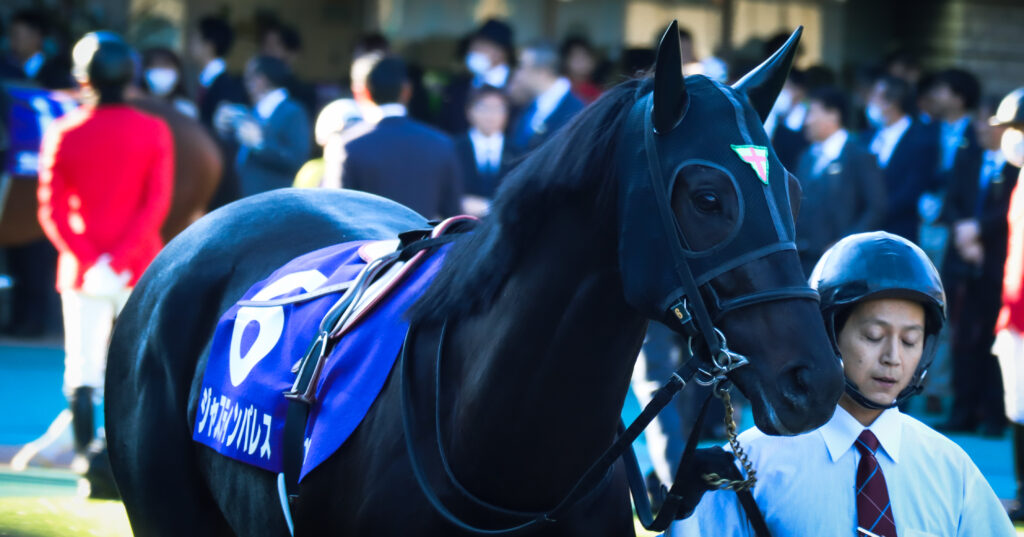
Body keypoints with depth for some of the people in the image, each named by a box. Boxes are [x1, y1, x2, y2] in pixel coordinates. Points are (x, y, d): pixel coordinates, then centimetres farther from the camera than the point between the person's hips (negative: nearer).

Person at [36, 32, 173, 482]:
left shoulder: (63, 133, -1)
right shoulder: (153, 132, -2)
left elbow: (51, 211, -5)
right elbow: (157, 204, -9)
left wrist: (87, 259, -10)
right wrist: (119, 259, -13)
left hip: (81, 272, 0)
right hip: (140, 270, 0)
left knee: (82, 373, 3)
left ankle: (87, 456, -9)